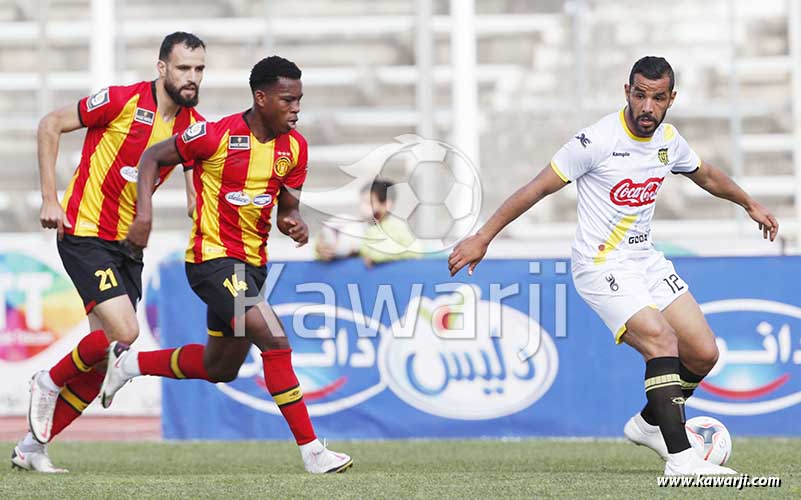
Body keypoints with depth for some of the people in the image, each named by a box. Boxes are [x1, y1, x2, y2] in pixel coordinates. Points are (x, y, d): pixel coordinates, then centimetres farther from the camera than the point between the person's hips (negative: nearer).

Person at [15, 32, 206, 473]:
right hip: (85, 234, -7)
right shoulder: (123, 101, -14)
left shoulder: (194, 125, 2)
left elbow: (198, 187, 8)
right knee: (124, 333, -20)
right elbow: (50, 125, -7)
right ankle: (50, 382, 7)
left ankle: (32, 446, 16)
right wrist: (49, 199, -11)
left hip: (128, 245, 7)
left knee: (102, 358, 4)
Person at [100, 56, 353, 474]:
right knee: (274, 338, -22)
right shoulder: (217, 136, -17)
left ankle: (129, 362, 40)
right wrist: (144, 213, -17)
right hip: (212, 259, -8)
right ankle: (311, 451, -19)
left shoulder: (294, 146, 2)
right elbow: (152, 158, -6)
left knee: (220, 368, 19)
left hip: (253, 264, 8)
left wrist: (294, 223, -12)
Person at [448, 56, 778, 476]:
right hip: (601, 267, -8)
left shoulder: (668, 140, 3)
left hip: (646, 260, 8)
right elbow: (537, 188, -14)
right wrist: (482, 238, -15)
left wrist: (750, 204, 39)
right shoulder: (598, 140, -19)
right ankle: (680, 459, -26)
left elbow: (706, 175, 26)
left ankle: (650, 423, 26)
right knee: (663, 344, -25)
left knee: (703, 354, 2)